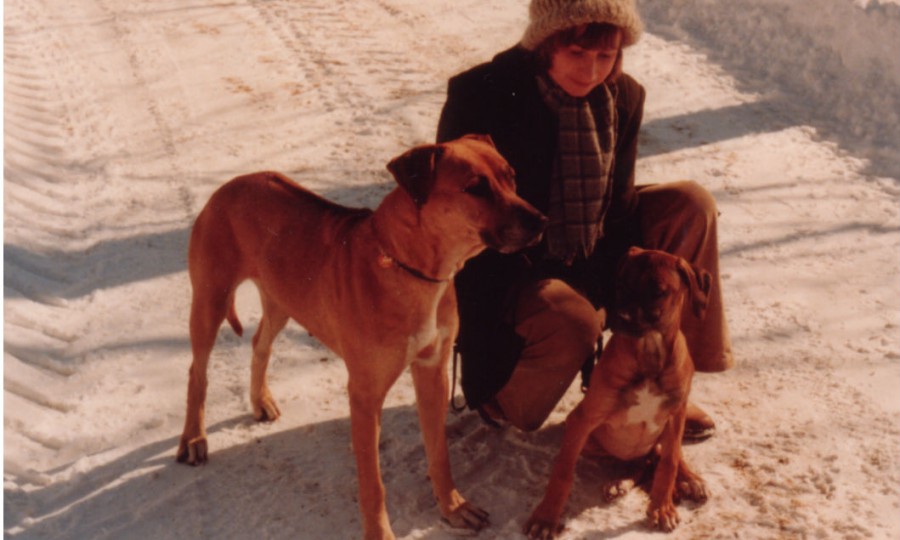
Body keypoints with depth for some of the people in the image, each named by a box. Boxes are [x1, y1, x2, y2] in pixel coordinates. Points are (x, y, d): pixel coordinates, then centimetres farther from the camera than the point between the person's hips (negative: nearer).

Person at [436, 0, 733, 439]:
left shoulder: (624, 96, -5)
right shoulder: (481, 95, -21)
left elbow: (617, 210, 0)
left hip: (587, 258, 6)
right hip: (510, 269, -6)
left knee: (690, 205, -6)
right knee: (571, 321, -35)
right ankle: (497, 394, 0)